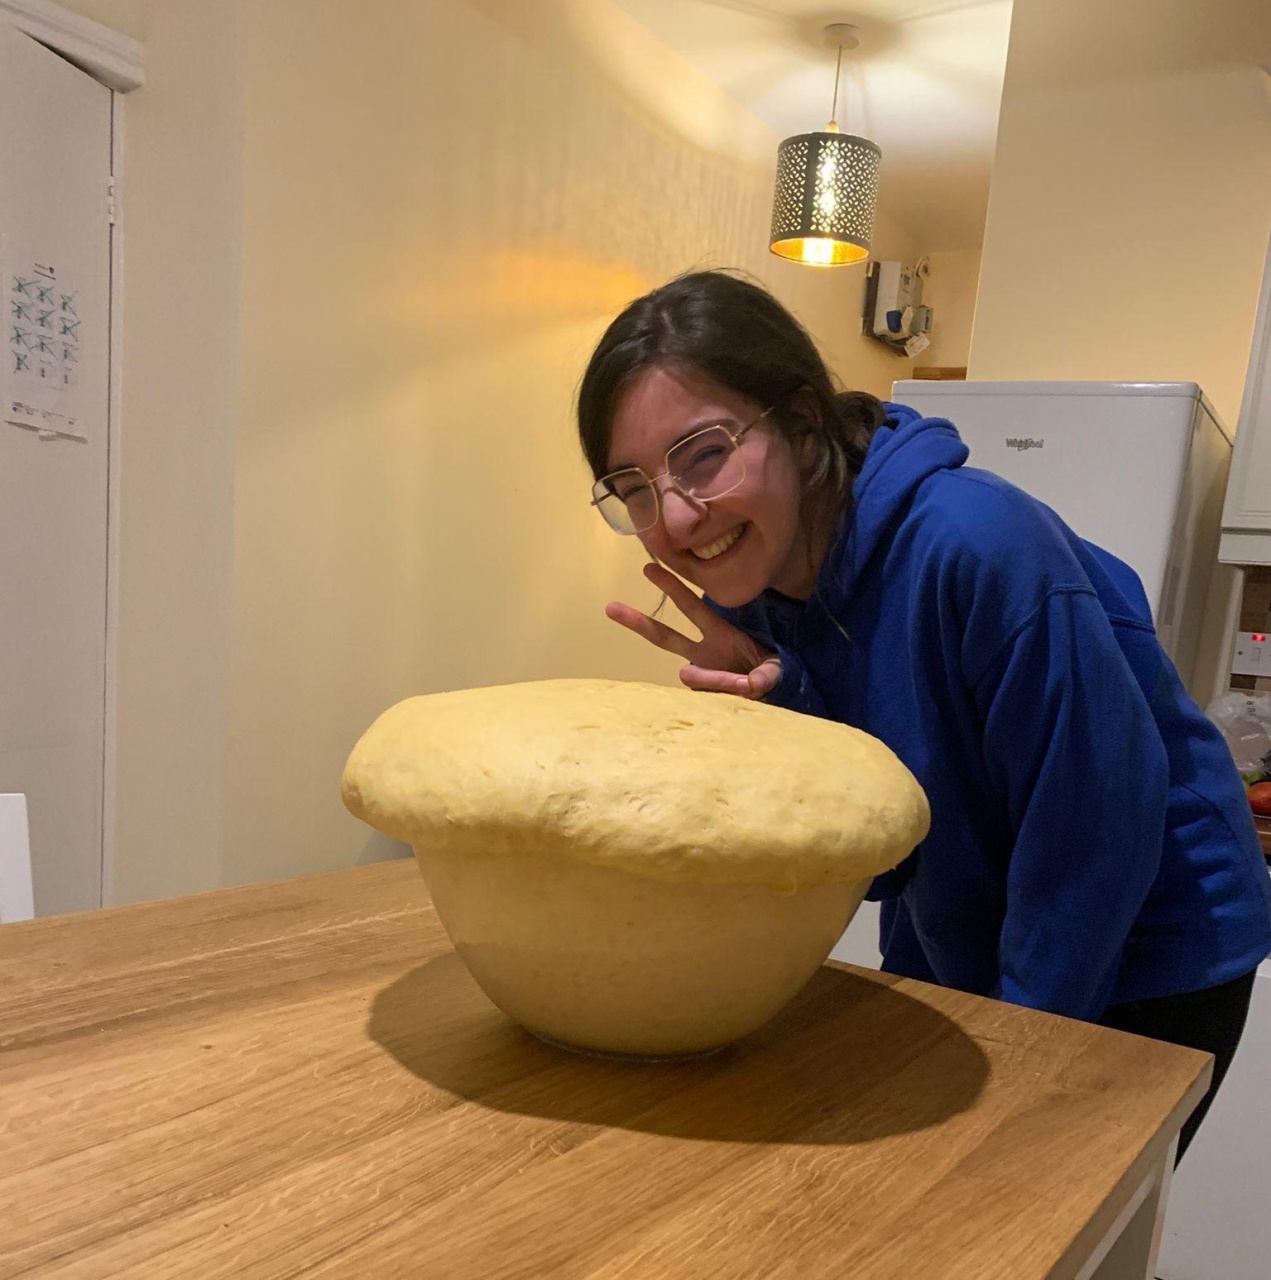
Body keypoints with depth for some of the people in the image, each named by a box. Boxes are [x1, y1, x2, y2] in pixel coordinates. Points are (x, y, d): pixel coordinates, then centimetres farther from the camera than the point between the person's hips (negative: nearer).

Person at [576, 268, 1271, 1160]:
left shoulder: (976, 544, -33)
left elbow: (1101, 816, -24)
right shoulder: (744, 590, -11)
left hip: (1144, 963, -5)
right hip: (949, 950, 6)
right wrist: (777, 707, -27)